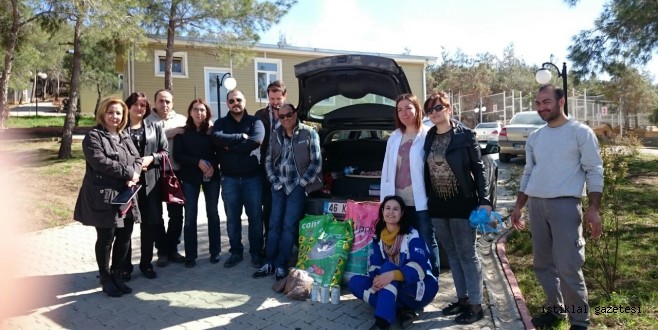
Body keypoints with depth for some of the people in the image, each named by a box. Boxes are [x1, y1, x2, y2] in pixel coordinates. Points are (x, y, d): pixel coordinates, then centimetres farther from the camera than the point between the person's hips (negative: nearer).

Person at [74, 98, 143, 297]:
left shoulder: (125, 137, 17)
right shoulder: (93, 136, -5)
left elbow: (137, 159, 10)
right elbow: (100, 162, -19)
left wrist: (132, 178, -11)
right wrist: (128, 172, -16)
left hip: (125, 195, 7)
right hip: (103, 196, -6)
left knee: (124, 237, 9)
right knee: (106, 238, 3)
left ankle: (117, 275, 24)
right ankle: (105, 279, 18)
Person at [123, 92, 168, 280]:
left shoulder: (155, 128, 11)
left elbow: (165, 151, 7)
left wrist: (151, 158, -10)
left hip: (150, 181, 3)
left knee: (149, 224, 7)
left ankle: (146, 263, 21)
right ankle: (125, 266, 15)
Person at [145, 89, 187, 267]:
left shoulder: (182, 120, 6)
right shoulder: (147, 121, 1)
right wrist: (168, 134, -16)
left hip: (175, 172, 2)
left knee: (176, 213, 8)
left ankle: (172, 248, 24)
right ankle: (162, 251, 22)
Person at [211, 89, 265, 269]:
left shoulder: (255, 121, 4)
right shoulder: (221, 123, 9)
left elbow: (256, 141, -16)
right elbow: (217, 138, -14)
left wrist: (230, 146, -13)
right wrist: (241, 137, -16)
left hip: (253, 177, -1)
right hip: (229, 179, 2)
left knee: (255, 217, 4)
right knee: (232, 218, 9)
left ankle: (256, 252, 17)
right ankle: (236, 252, 22)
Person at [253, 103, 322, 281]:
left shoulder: (309, 133, -5)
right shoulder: (276, 135, 7)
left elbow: (316, 163, -7)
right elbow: (268, 161, 12)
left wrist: (301, 183, -9)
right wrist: (274, 181, 0)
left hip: (297, 186, -4)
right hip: (278, 186, 4)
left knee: (289, 226, -3)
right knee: (274, 224, 6)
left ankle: (281, 265, 6)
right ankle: (269, 263, 13)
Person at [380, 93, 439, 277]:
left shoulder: (427, 135, -4)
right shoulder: (394, 138, 14)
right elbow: (387, 169, 13)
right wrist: (385, 198, 9)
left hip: (421, 200, -5)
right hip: (399, 200, 6)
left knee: (427, 242, 6)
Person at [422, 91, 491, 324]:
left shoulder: (465, 134, -7)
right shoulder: (429, 137, 7)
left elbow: (478, 168, -7)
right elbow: (427, 170, 10)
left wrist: (484, 200, -12)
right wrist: (428, 199, 8)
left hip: (462, 202, -5)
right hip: (438, 205, 6)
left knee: (467, 254, 1)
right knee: (452, 254, 14)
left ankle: (476, 306, 12)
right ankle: (462, 299, 27)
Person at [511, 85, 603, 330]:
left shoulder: (581, 132, -2)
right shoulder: (534, 137, 13)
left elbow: (594, 172, -4)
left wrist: (593, 209, -13)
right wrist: (518, 207, 15)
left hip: (565, 204, -6)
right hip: (536, 205, 6)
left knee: (568, 268, -7)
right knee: (542, 264, 12)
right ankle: (555, 309, 29)